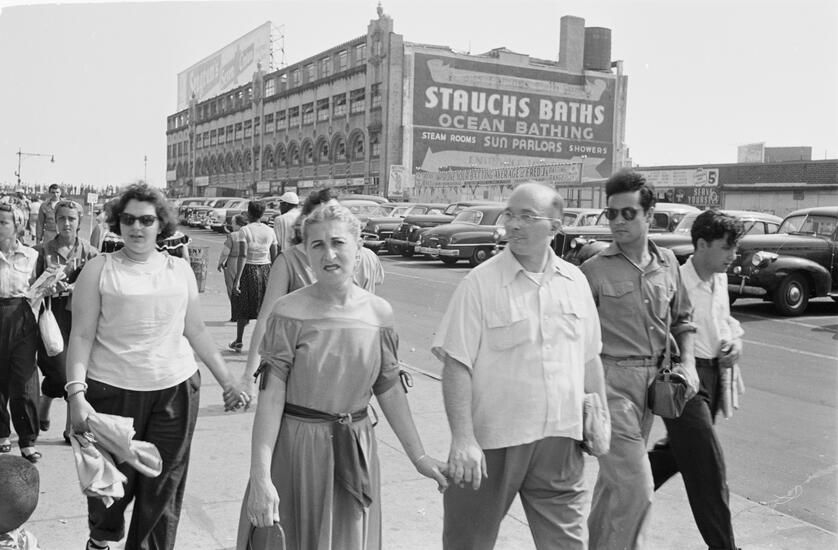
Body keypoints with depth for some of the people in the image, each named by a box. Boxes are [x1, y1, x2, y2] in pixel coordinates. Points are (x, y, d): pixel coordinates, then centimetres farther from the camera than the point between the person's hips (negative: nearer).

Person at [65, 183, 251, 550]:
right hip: (113, 391, -2)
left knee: (163, 490, 5)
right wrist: (76, 393, -16)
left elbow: (196, 332, 12)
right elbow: (81, 336, -5)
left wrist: (227, 383, 11)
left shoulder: (180, 270, 8)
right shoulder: (99, 270, -2)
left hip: (175, 389, 2)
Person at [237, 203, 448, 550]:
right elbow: (271, 396, -14)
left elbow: (389, 391, 6)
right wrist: (260, 477, -20)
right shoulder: (290, 312, -12)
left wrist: (419, 457, 7)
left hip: (356, 451, 3)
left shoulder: (380, 313, -2)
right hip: (296, 446, -3)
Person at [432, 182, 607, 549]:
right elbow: (457, 365, -13)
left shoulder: (575, 281, 6)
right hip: (492, 440, -3)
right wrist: (462, 438, -19)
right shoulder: (480, 283, -9)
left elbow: (589, 358, 15)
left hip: (561, 440, 4)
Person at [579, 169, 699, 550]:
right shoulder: (595, 270, -8)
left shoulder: (667, 262, 8)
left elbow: (682, 319, 18)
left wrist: (688, 363, 4)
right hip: (612, 380, -5)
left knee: (615, 479, 18)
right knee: (635, 487, -10)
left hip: (652, 380, 5)